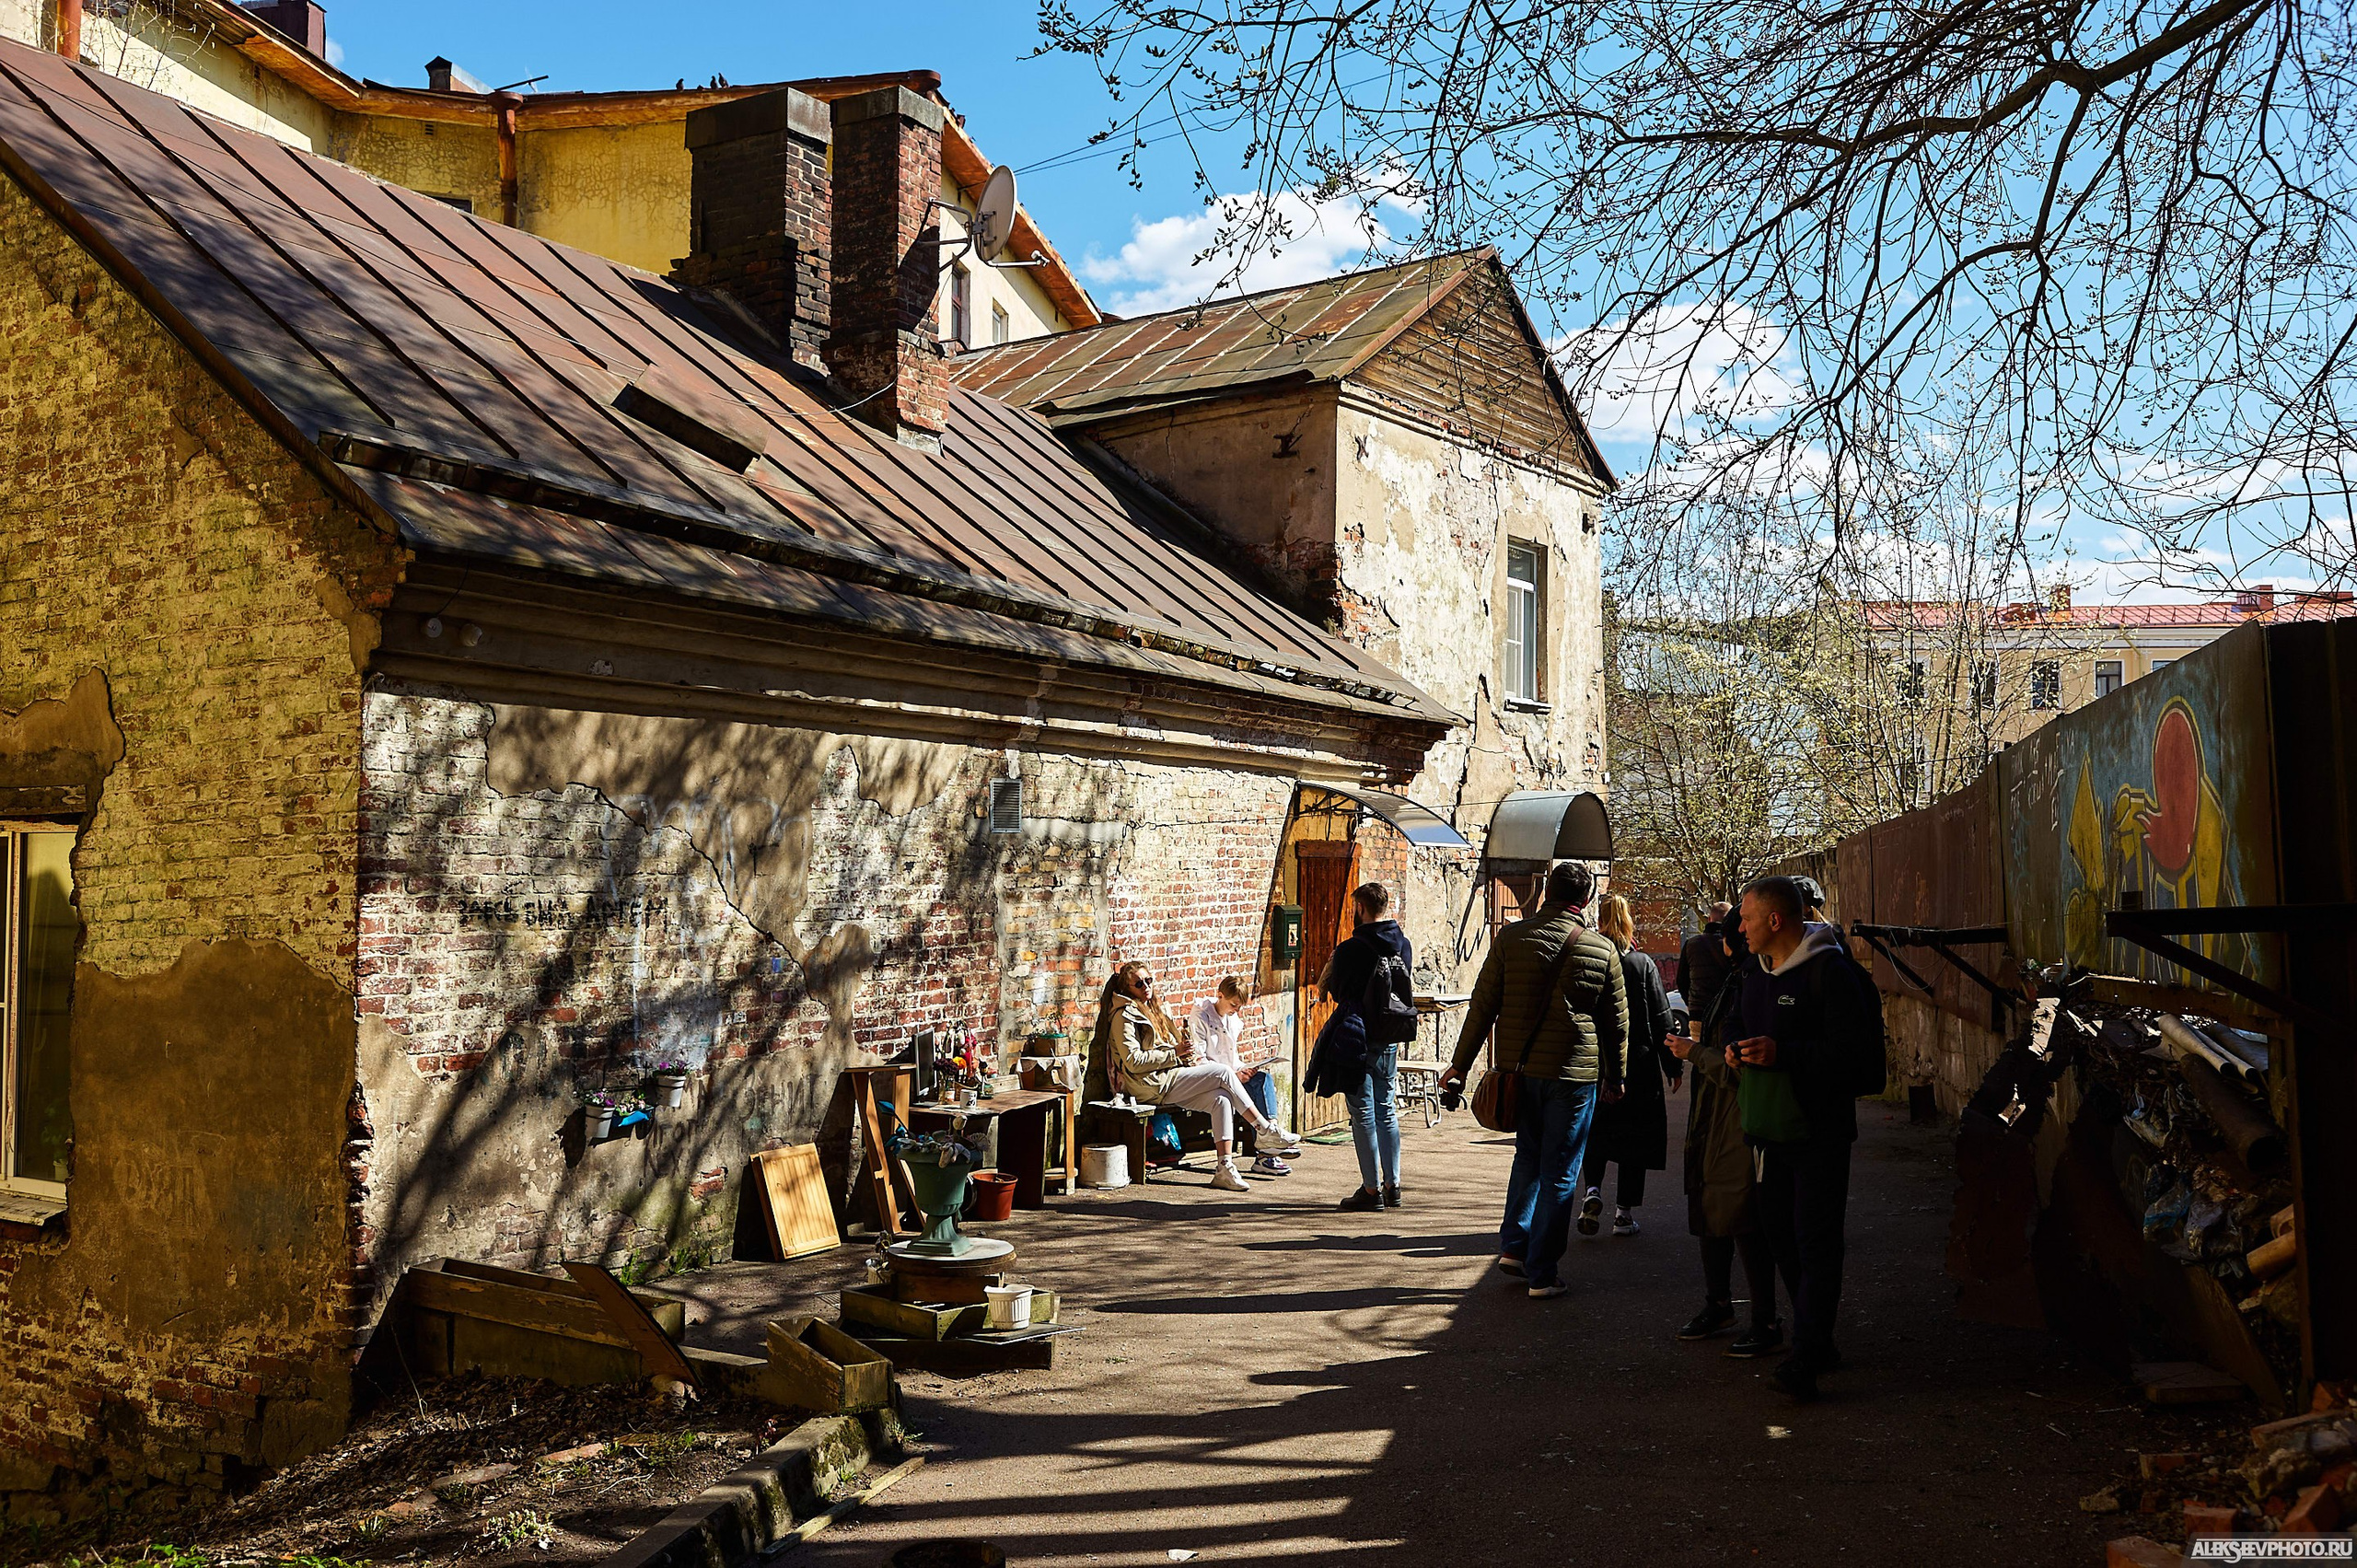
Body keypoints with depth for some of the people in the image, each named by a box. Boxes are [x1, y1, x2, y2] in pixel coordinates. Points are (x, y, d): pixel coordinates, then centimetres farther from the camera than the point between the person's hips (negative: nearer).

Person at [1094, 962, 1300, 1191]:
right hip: (1152, 1086, -9)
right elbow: (1133, 1061, -15)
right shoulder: (1124, 1016, -5)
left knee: (1221, 1098, -15)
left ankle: (1225, 1168, -20)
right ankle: (1267, 1129, -8)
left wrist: (1186, 1056, 7)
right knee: (1223, 1073, -16)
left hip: (1168, 1081, 9)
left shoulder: (1151, 1010, 23)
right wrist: (1173, 1054, -13)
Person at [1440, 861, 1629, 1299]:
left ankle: (1514, 1244, 17)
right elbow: (1617, 1022, 5)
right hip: (1573, 1074, -2)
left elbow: (1483, 1005, 0)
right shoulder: (1602, 950, -2)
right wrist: (1614, 1078, 17)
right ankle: (1541, 1274, 8)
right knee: (1559, 1173, 5)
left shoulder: (1511, 938, -1)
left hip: (1517, 1067, 2)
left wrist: (1460, 1065, 5)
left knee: (1528, 1156, 23)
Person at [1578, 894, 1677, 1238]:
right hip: (1638, 1065, -1)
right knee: (1634, 1135, 9)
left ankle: (1592, 1191, -6)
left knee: (1595, 1133, 16)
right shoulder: (1643, 965, -5)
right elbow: (1661, 1020, -3)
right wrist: (1673, 1065, 4)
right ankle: (1624, 1212, 9)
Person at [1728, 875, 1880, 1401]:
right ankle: (1819, 1341, 24)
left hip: (1821, 1130, -9)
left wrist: (1783, 1055, -26)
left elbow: (1850, 1046, -20)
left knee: (1816, 1242, -8)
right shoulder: (1756, 972, 14)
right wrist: (1738, 1053, 4)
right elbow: (1745, 1030, 26)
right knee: (1780, 1232, 12)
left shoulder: (1830, 970, -13)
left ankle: (1806, 1356, -9)